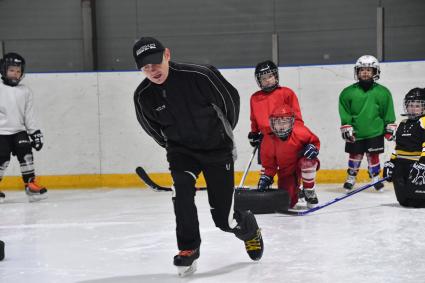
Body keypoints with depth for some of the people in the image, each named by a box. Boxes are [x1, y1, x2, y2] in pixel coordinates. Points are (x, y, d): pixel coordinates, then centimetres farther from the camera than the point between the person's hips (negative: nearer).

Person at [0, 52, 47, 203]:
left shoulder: (25, 92, 8)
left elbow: (29, 115, 11)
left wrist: (35, 132, 6)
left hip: (19, 131, 3)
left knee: (26, 155, -10)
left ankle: (31, 183, -2)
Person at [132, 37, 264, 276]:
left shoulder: (199, 75, -25)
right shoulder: (143, 96, -13)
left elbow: (231, 98, -7)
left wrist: (226, 134, 6)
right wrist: (173, 148, 13)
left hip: (217, 148, -2)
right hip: (181, 150, 3)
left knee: (224, 218, -1)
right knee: (182, 189, -28)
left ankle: (250, 228, 34)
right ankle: (189, 248, -10)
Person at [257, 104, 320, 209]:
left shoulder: (300, 131, -21)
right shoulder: (268, 141, -14)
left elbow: (315, 141, -3)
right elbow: (268, 163, -4)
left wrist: (313, 148, -24)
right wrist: (266, 177, -16)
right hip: (286, 171, 2)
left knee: (307, 162, -40)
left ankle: (309, 191, -15)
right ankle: (294, 192, 30)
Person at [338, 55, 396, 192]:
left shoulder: (382, 92, -1)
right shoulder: (348, 92, -3)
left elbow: (388, 111, 4)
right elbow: (344, 112, 0)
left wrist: (390, 127, 3)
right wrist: (346, 127, -4)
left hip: (375, 132, 0)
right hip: (355, 133, 0)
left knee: (373, 156, 5)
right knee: (355, 155, 9)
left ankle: (375, 178, 20)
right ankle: (351, 178, 25)